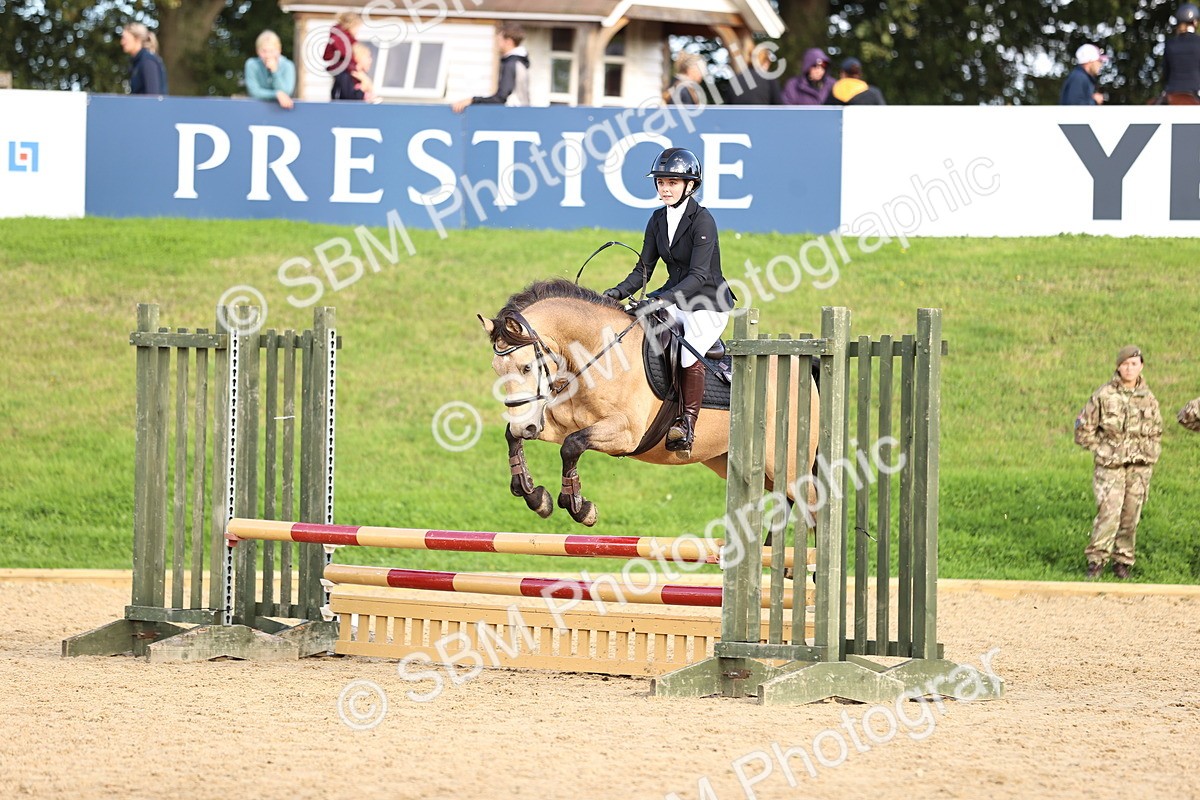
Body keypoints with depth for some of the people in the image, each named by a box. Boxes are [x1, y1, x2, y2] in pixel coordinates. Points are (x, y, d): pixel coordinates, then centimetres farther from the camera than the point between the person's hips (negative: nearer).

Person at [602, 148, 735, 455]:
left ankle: (687, 424, -31)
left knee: (691, 346, -34)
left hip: (710, 304, -7)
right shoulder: (658, 220, 6)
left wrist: (663, 299, -36)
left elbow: (698, 276, -24)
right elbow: (644, 269, 8)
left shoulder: (702, 220, -16)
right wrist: (618, 292, -10)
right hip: (676, 299, 7)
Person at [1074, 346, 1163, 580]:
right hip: (1110, 465, -4)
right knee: (1109, 512, -14)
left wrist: (1150, 453, 9)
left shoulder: (1148, 398, 7)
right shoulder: (1104, 395, -4)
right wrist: (1101, 450, -1)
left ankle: (1123, 561, 15)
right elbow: (1084, 428, 1)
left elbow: (1156, 431, 21)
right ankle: (1096, 560, -6)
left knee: (1131, 516, 4)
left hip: (1139, 466, 4)